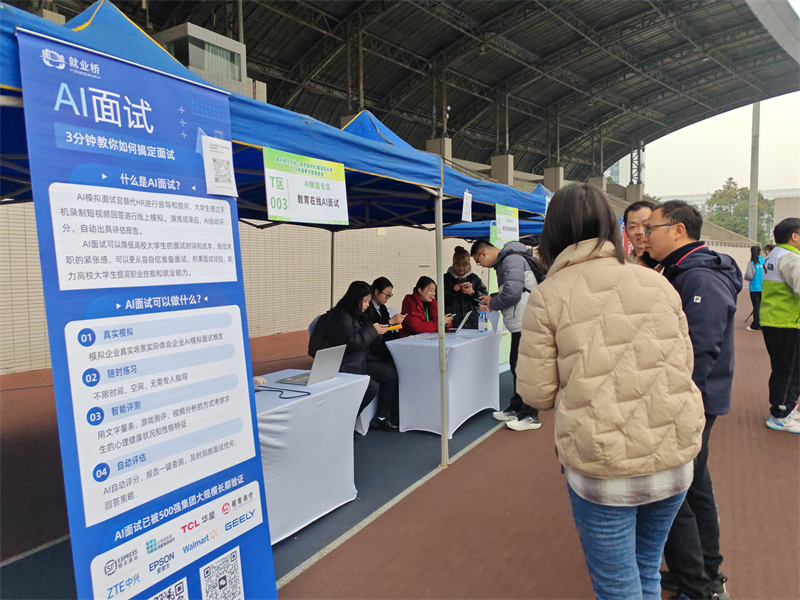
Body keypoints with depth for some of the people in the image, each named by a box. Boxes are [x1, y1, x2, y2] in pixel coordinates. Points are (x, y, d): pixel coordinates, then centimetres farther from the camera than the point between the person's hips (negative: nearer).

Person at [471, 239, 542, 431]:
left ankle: (531, 416, 5)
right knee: (516, 365, 18)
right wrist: (492, 298, 16)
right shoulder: (503, 262, 19)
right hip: (519, 324, 11)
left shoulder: (512, 260, -14)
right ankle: (517, 408, 31)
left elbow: (513, 293, -23)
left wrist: (493, 304, -8)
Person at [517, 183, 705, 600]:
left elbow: (536, 393, -8)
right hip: (675, 459, 5)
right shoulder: (659, 284, 2)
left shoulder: (547, 298, -10)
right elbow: (684, 365, 11)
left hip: (603, 468, -4)